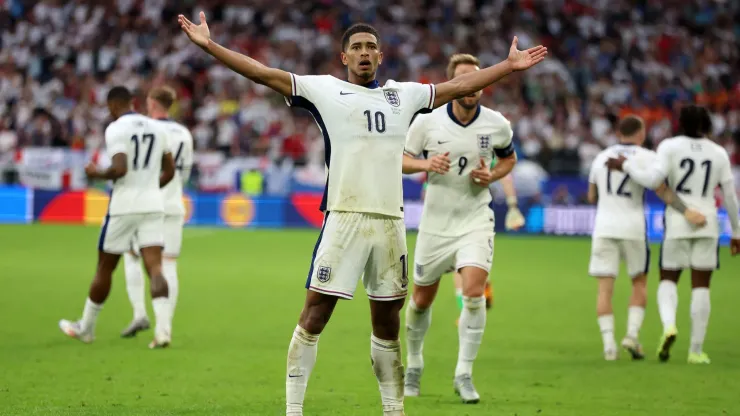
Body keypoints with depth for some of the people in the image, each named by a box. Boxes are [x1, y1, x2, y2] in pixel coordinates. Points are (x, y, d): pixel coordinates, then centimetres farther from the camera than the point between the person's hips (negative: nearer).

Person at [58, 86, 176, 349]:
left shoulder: (116, 129, -10)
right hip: (152, 205, 5)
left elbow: (119, 169, -22)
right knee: (155, 268, -3)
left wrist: (97, 174, -3)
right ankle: (162, 329, -20)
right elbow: (169, 172, 14)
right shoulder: (156, 128, 10)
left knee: (105, 268, 10)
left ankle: (86, 327, 25)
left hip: (124, 205, -5)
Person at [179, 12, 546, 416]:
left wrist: (510, 65, 28)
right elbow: (262, 73, -1)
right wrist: (209, 45, -8)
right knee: (314, 317, -6)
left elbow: (460, 86, 26)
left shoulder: (404, 94, 16)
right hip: (343, 218, -4)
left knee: (387, 323, 12)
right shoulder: (324, 89, 4)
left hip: (390, 222, 4)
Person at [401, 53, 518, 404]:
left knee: (474, 292, -19)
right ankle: (413, 363, 37)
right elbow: (401, 158, 1)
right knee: (422, 298, 12)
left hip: (475, 220, -1)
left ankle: (464, 375, -8)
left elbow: (509, 157, 13)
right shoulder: (427, 121, -8)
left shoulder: (497, 124, -5)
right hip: (436, 220, 1)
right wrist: (425, 164, -20)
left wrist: (492, 176, -8)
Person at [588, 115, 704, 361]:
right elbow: (661, 189, -18)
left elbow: (592, 197, 18)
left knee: (605, 289, 2)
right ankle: (632, 334, -3)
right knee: (639, 285, 15)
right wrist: (687, 212, -25)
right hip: (633, 229, -2)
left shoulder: (601, 158, 10)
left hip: (604, 228, 2)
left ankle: (609, 345, -9)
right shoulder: (647, 157, -3)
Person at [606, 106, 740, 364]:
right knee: (701, 287, 6)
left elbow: (652, 179, -18)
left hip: (677, 224, -1)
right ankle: (696, 350, 3)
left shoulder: (670, 147, -5)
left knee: (668, 281, 12)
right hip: (707, 225, 1)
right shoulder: (719, 154, 4)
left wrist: (625, 165, -3)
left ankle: (668, 326, -17)